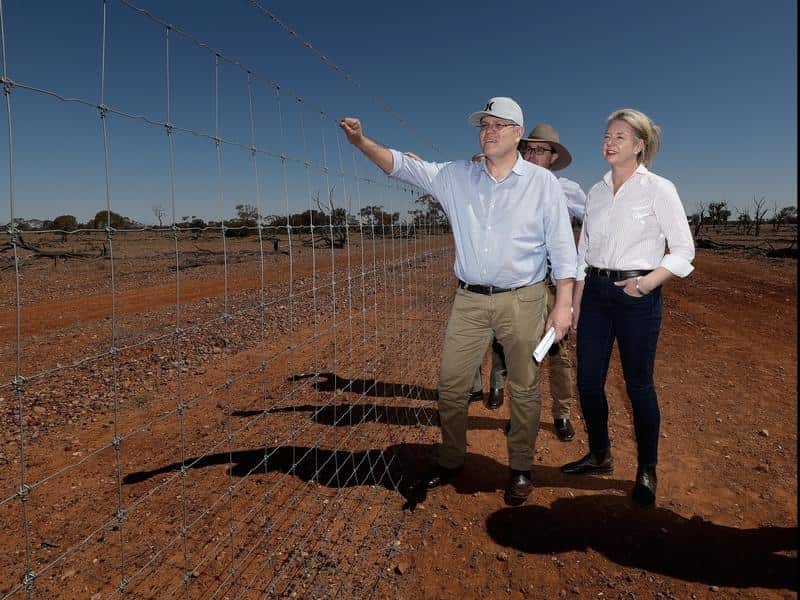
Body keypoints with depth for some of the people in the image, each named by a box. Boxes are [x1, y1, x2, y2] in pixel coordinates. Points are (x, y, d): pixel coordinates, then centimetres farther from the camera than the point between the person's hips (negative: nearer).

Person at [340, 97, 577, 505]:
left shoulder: (543, 182, 0)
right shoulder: (456, 176, 6)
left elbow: (562, 247, -2)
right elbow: (403, 166, 1)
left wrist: (563, 304, -8)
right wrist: (362, 142, -15)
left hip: (522, 301, -2)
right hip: (469, 300, 3)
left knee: (524, 390, 8)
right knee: (450, 386, 8)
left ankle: (521, 468, 27)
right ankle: (450, 461, 28)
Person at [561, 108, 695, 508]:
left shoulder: (658, 189, -5)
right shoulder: (596, 192, 10)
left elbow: (683, 250, -5)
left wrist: (649, 281, -19)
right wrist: (576, 303, 9)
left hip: (637, 295, -5)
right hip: (595, 292, 5)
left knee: (638, 383, 3)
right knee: (588, 380, 8)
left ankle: (646, 471, 23)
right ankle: (600, 456, 29)